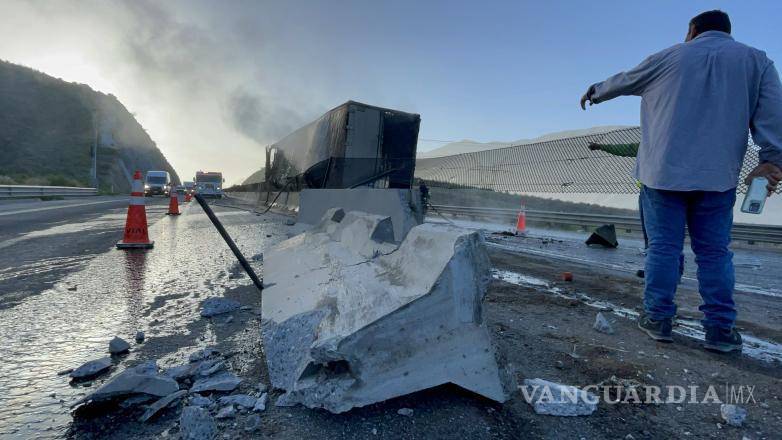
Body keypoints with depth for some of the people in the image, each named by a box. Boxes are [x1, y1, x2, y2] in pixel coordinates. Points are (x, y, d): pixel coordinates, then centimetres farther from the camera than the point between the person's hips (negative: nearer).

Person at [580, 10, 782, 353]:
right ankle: (720, 328, 6)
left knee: (663, 247, 3)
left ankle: (657, 318, 6)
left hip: (664, 173, -1)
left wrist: (594, 92, 40)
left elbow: (621, 82, 22)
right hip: (717, 176, 1)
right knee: (714, 251, 6)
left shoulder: (669, 58, 9)